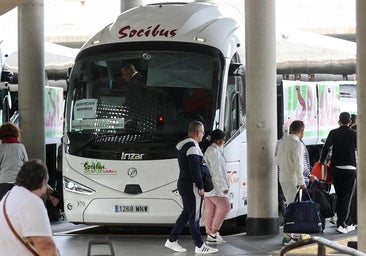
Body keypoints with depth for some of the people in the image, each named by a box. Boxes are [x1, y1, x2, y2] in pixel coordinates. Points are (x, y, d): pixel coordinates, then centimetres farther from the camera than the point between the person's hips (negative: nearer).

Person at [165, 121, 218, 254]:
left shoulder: (183, 146, 17)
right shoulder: (192, 146, -15)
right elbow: (195, 169, -21)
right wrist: (201, 187, -18)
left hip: (183, 183, 10)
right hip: (192, 186, -10)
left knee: (187, 213, 14)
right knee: (195, 216, -5)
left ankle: (172, 240, 14)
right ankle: (200, 246, 0)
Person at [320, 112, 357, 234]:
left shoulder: (333, 133, 0)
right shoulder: (354, 134, -3)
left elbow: (326, 148, -8)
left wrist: (322, 161, 6)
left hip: (336, 168, 2)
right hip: (350, 169, -2)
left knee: (340, 196, 13)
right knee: (347, 197, 0)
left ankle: (348, 223, 20)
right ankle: (341, 224, -10)